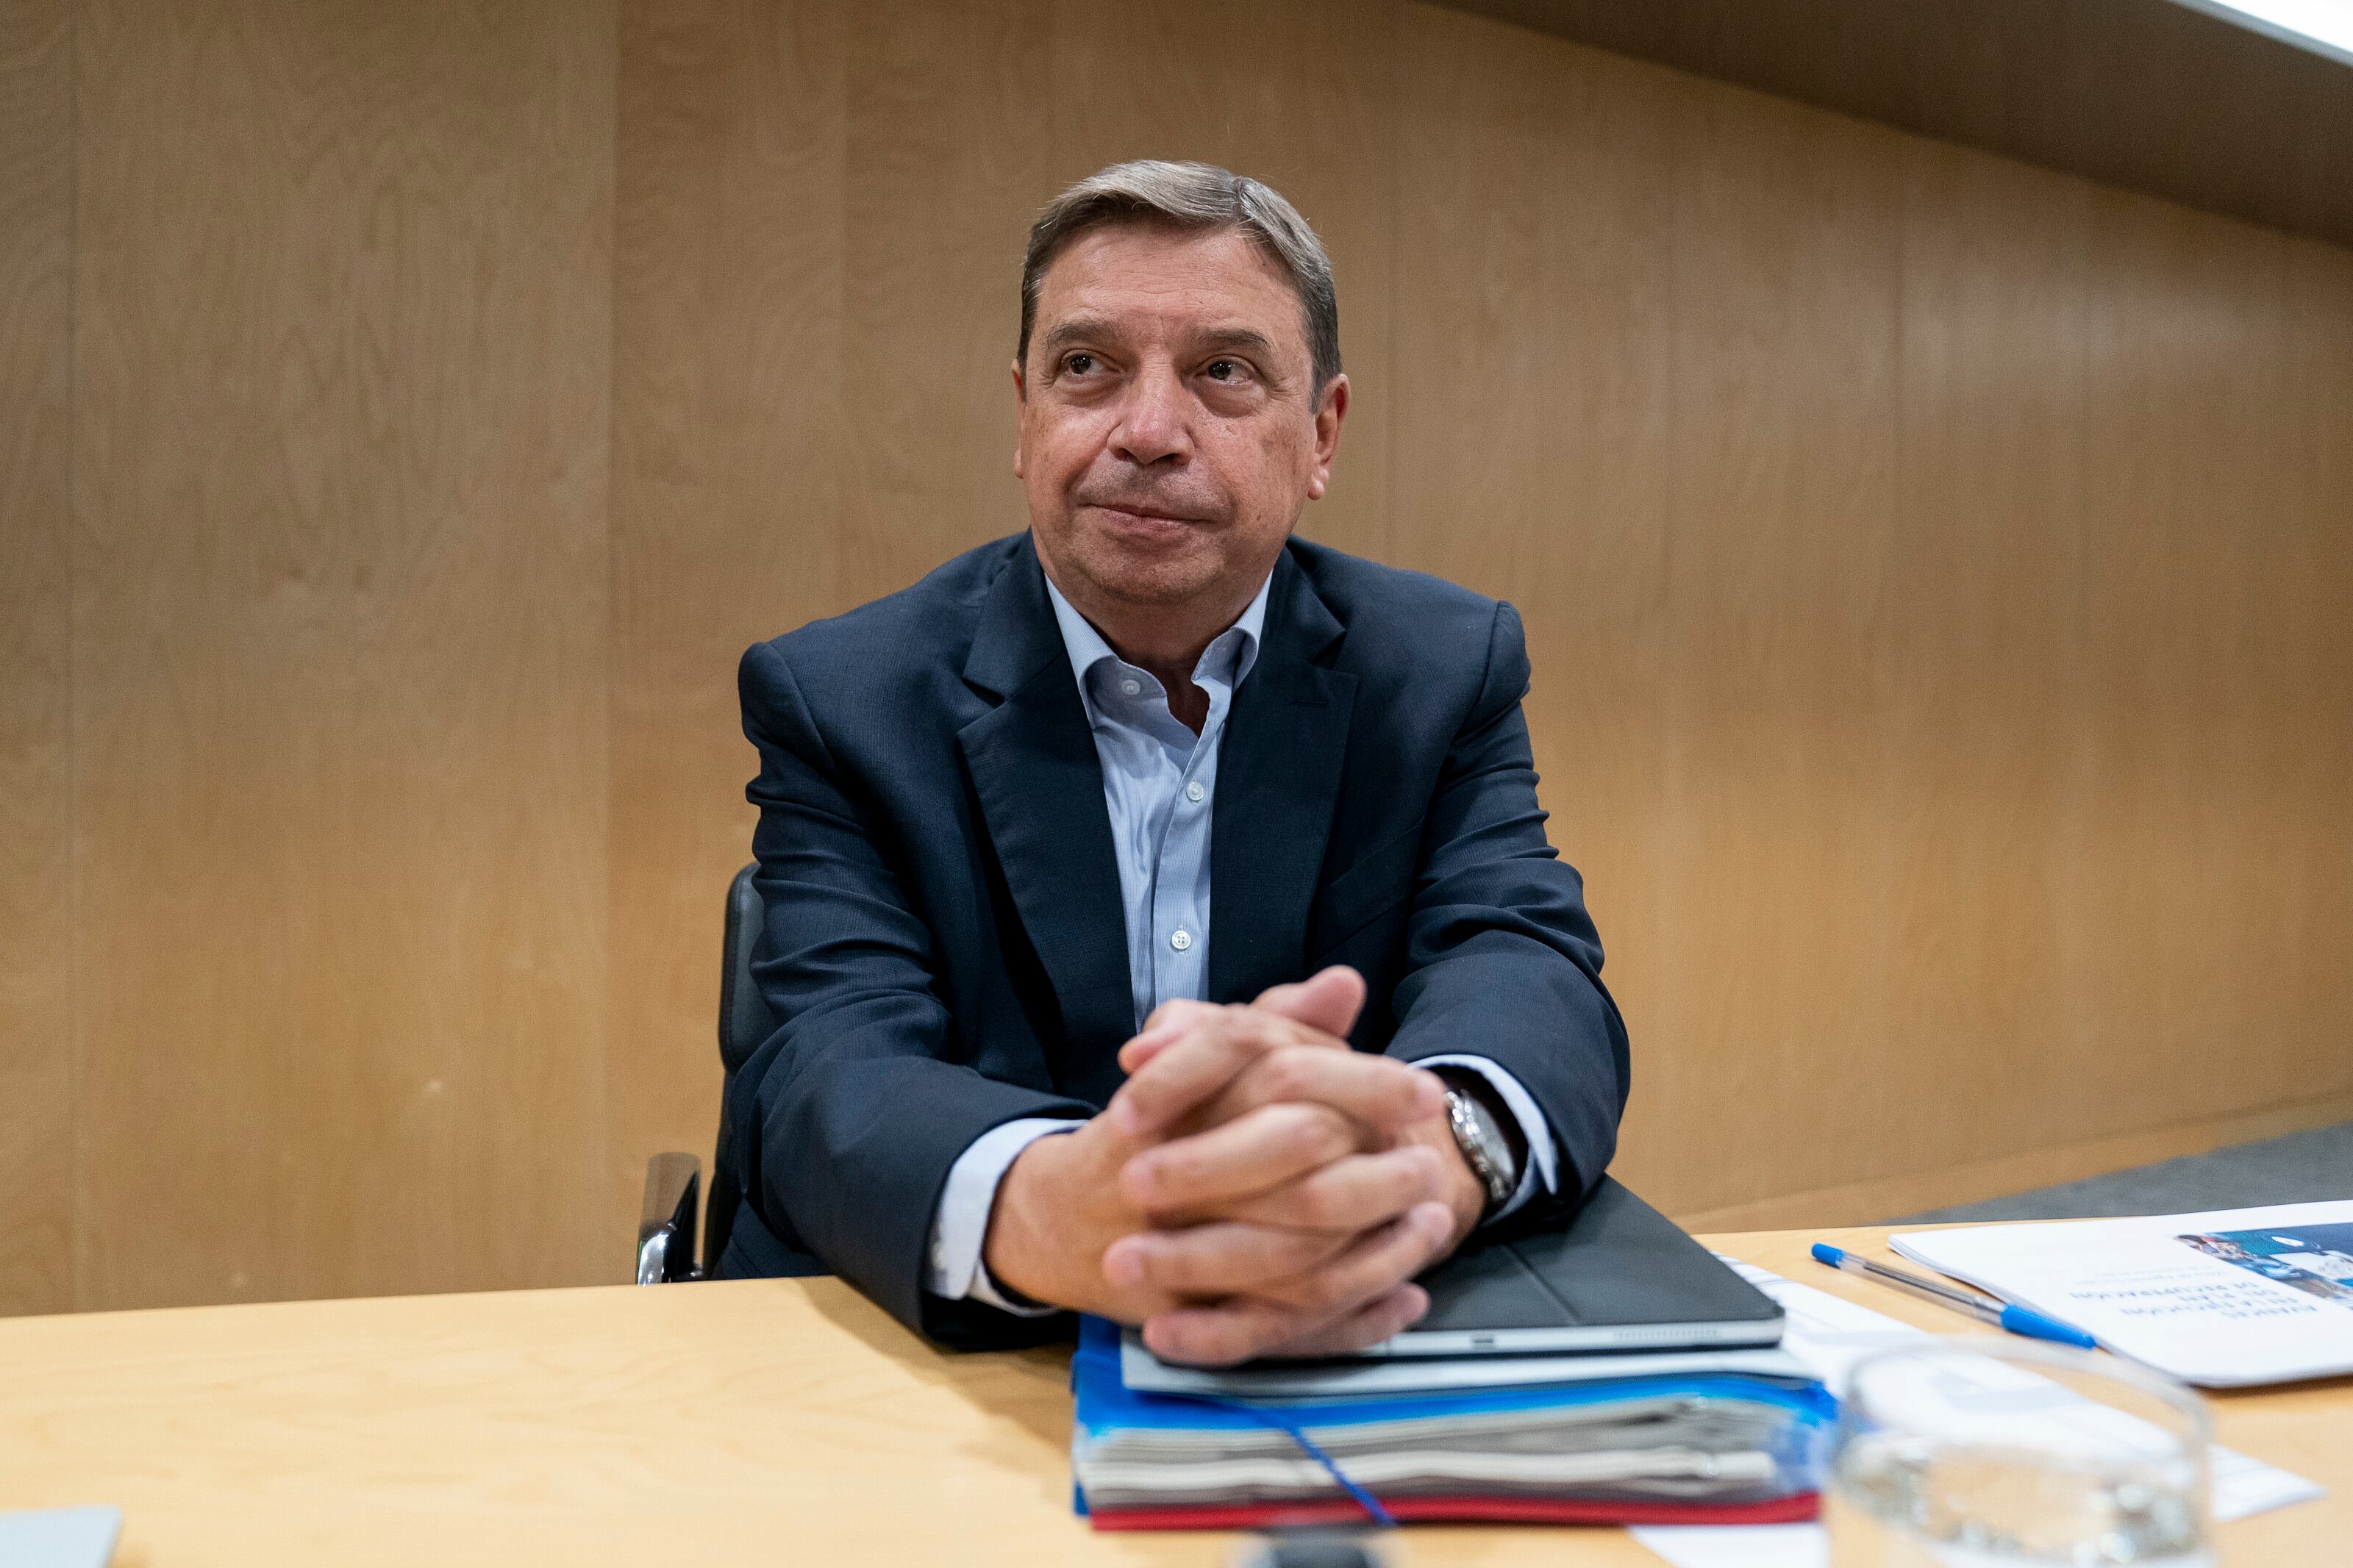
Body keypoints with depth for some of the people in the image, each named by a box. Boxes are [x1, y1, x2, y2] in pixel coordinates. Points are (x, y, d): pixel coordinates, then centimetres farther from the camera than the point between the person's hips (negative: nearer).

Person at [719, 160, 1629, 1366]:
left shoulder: (1443, 670, 2)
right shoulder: (840, 699, -4)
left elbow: (1529, 964, -12)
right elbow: (833, 1071, -17)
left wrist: (1431, 1149, -37)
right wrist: (1052, 1211, -41)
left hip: (1355, 1379, 3)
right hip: (934, 1387, -2)